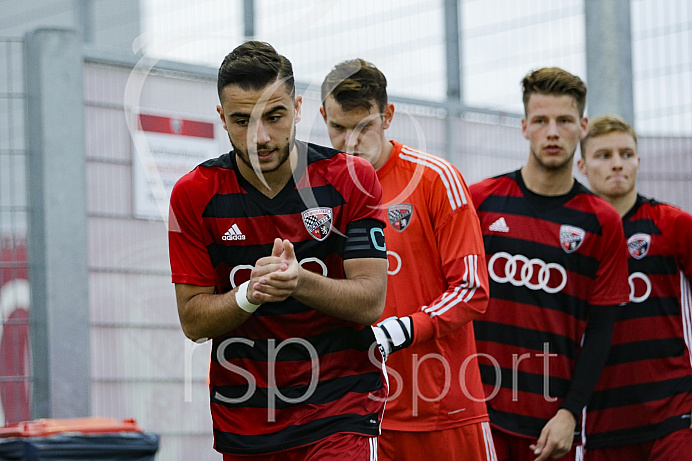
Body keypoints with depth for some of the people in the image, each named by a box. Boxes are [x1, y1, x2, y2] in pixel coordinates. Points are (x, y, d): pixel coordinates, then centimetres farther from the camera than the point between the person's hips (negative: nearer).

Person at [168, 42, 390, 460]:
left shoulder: (352, 180, -4)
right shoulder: (194, 195, -3)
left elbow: (372, 302, -8)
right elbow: (193, 321, -3)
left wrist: (299, 282, -26)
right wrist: (251, 293, -22)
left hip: (341, 408, -1)